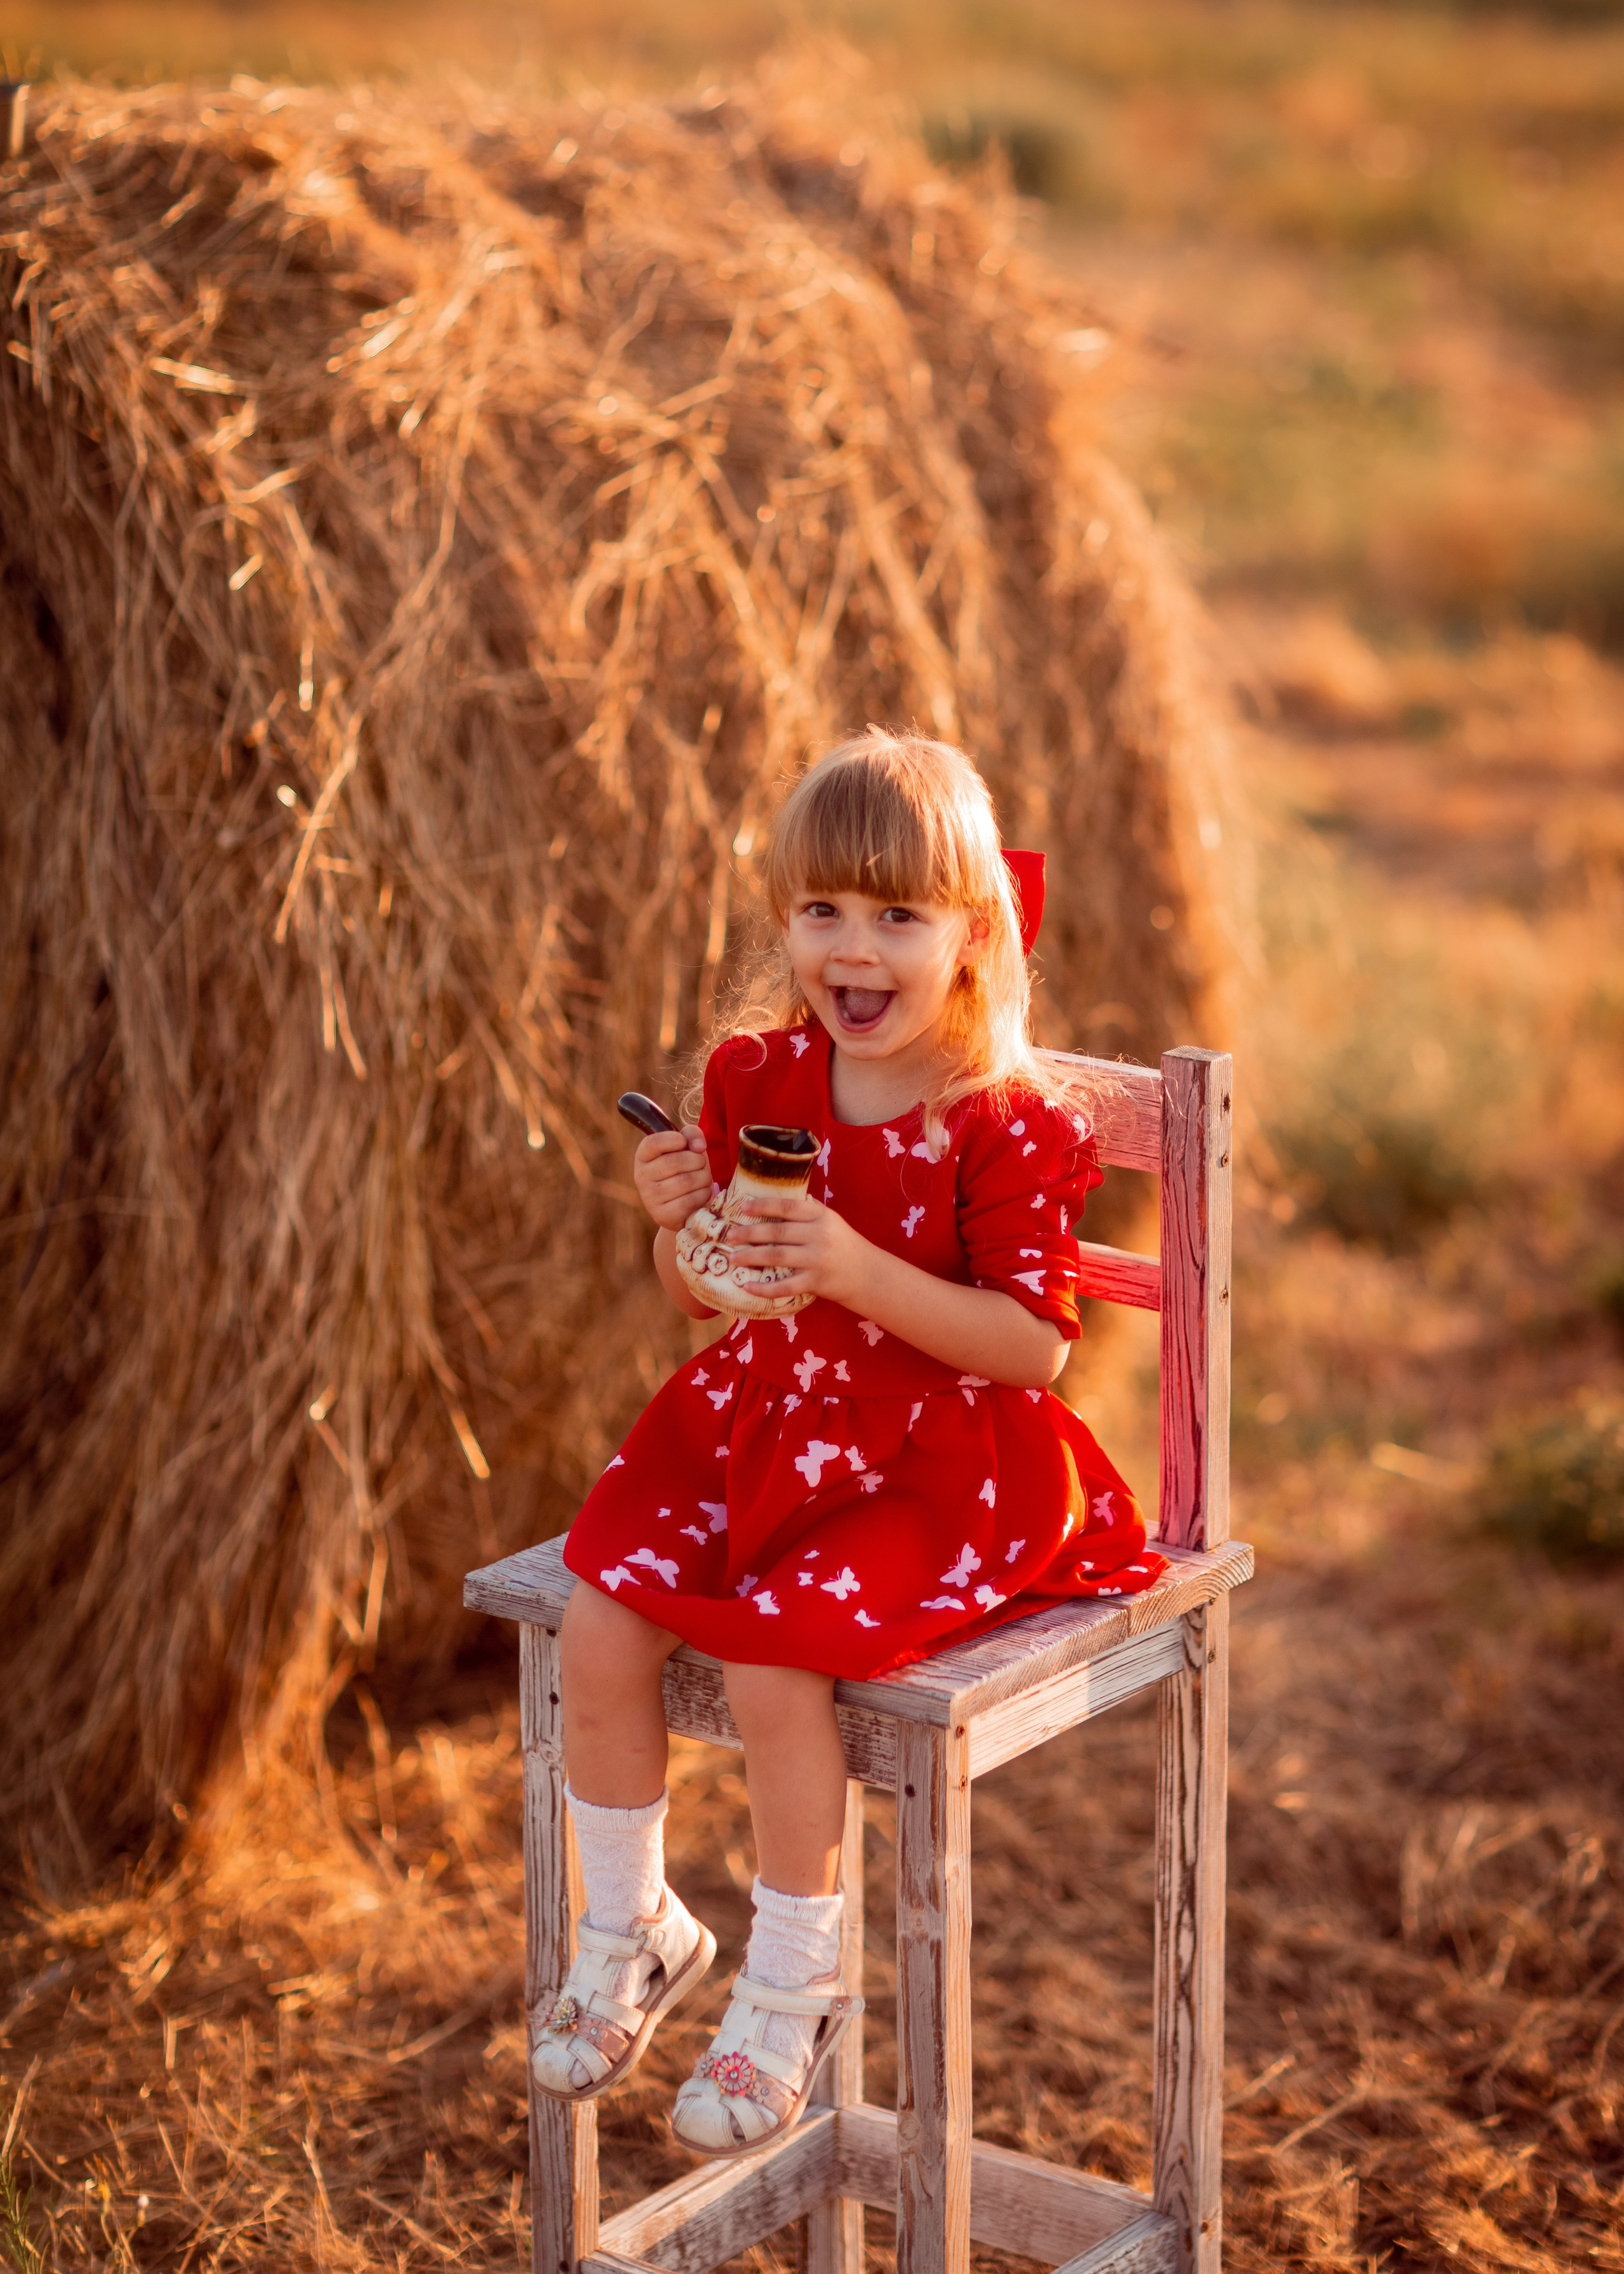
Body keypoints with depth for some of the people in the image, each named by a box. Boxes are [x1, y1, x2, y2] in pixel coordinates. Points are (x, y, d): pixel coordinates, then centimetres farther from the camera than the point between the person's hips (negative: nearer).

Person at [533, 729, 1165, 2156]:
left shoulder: (1006, 1122, -15)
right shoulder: (753, 1076, 1)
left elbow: (1035, 1347, -19)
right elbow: (697, 1301, 11)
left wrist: (861, 1271, -29)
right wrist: (680, 1224, -13)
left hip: (936, 1467, -6)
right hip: (761, 1429, 6)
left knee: (773, 1654, -25)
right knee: (600, 1624, -12)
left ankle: (793, 1990, -2)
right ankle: (630, 1932, 13)